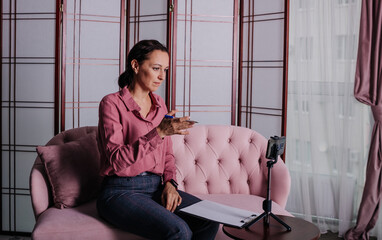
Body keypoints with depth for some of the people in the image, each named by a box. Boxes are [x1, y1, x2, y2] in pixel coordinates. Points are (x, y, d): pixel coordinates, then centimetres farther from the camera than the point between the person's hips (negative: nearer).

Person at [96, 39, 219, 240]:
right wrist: (158, 132, -24)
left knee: (209, 219, -18)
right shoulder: (112, 103, -6)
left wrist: (169, 183, 0)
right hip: (121, 191, -6)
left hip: (156, 188, 6)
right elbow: (116, 159, -17)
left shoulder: (159, 105, 14)